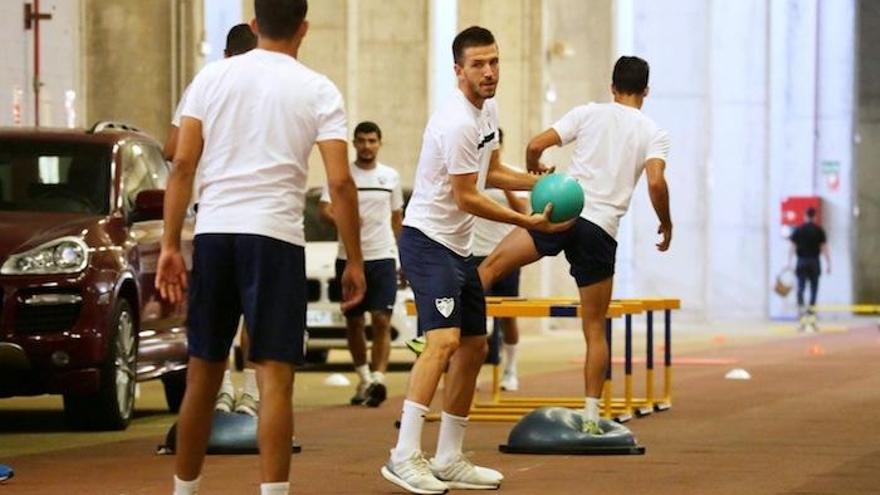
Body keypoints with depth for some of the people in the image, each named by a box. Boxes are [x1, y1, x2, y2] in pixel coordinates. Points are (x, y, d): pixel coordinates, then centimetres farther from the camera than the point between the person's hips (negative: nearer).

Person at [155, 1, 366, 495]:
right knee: (275, 376, -3)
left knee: (203, 373, 13)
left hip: (213, 232, 3)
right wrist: (354, 261, 2)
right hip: (275, 236, -3)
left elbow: (183, 165, 2)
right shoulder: (318, 90, 2)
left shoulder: (213, 76, 8)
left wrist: (170, 245, 5)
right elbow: (341, 182, -5)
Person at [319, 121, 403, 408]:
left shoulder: (390, 177, 9)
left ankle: (378, 379, -19)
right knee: (354, 322, 9)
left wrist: (398, 250, 17)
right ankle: (363, 378, 24)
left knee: (381, 320, -12)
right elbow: (324, 210, -6)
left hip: (383, 257, 0)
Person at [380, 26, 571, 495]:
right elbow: (467, 198, -19)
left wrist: (538, 181, 4)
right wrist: (529, 222, -15)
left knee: (474, 346, 13)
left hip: (458, 246, 10)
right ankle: (404, 456, -26)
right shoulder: (457, 123, -22)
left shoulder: (488, 109, 9)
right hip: (428, 240, -10)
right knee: (444, 341, -23)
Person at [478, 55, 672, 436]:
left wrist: (535, 171, 27)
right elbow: (656, 182, -6)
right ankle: (591, 415, 7)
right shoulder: (654, 133, 10)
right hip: (602, 231, 1)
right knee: (594, 329, 8)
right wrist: (666, 224, 10)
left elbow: (535, 145, 5)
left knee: (492, 265, -2)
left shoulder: (589, 113, 11)